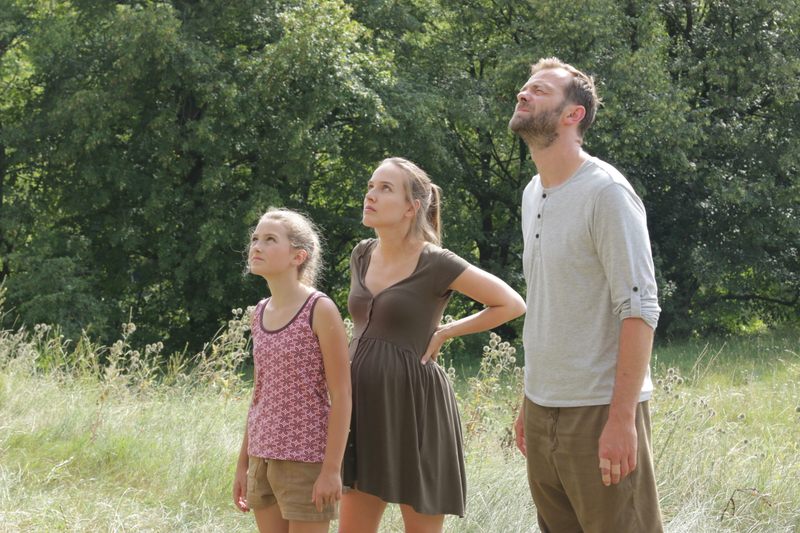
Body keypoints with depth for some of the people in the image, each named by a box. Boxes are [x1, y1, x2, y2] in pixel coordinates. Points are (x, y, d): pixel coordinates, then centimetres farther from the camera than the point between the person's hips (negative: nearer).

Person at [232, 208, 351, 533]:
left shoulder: (319, 310, -10)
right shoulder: (260, 314, 10)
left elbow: (341, 394, -12)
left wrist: (332, 467, -16)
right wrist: (243, 463, 16)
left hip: (306, 458, -7)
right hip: (264, 458, 7)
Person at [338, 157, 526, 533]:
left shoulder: (435, 264, -10)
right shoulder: (362, 255, 9)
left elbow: (512, 304, -7)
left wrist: (443, 333, -5)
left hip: (414, 407, -6)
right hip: (366, 407, 7)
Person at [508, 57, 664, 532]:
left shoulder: (606, 191, -11)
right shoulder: (532, 194, 13)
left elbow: (639, 310, -16)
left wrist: (622, 417, -21)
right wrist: (528, 401, 17)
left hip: (599, 411, -8)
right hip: (542, 410, 8)